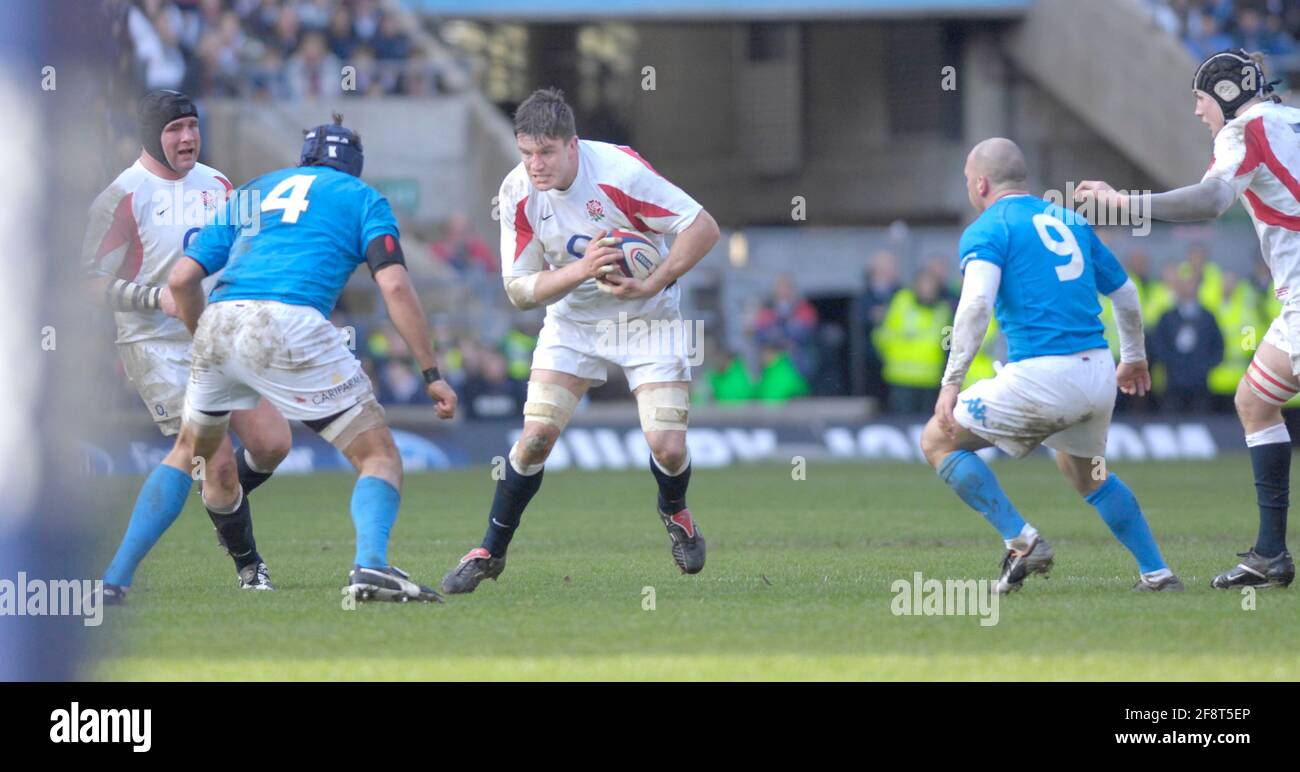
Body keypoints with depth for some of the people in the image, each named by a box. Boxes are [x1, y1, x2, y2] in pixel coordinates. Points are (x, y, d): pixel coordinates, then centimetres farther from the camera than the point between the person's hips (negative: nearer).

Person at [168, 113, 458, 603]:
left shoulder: (252, 191, 31)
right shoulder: (361, 197, 20)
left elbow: (182, 279, 22)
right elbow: (394, 287, 3)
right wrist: (431, 373, 4)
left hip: (219, 323, 4)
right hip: (289, 325, -4)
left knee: (191, 451, 31)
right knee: (378, 455, 2)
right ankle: (370, 565, -22)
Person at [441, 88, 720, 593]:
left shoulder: (618, 171, -26)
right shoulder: (518, 192, -15)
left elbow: (703, 228, -20)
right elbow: (518, 290, -12)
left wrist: (650, 285, -28)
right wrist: (580, 270, -29)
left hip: (646, 319, -2)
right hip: (572, 321, 2)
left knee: (667, 446, -13)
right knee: (536, 436, -12)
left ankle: (674, 513, 24)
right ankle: (490, 552, 7)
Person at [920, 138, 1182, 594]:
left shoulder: (987, 230, -1)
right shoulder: (1068, 220, 19)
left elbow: (977, 304, -19)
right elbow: (1125, 294, 26)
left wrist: (951, 381, -19)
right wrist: (1134, 358, 41)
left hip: (1041, 378, -7)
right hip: (1099, 376, 7)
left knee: (938, 441, 7)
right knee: (1086, 474, 32)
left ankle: (1021, 541, -4)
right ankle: (1157, 573, 24)